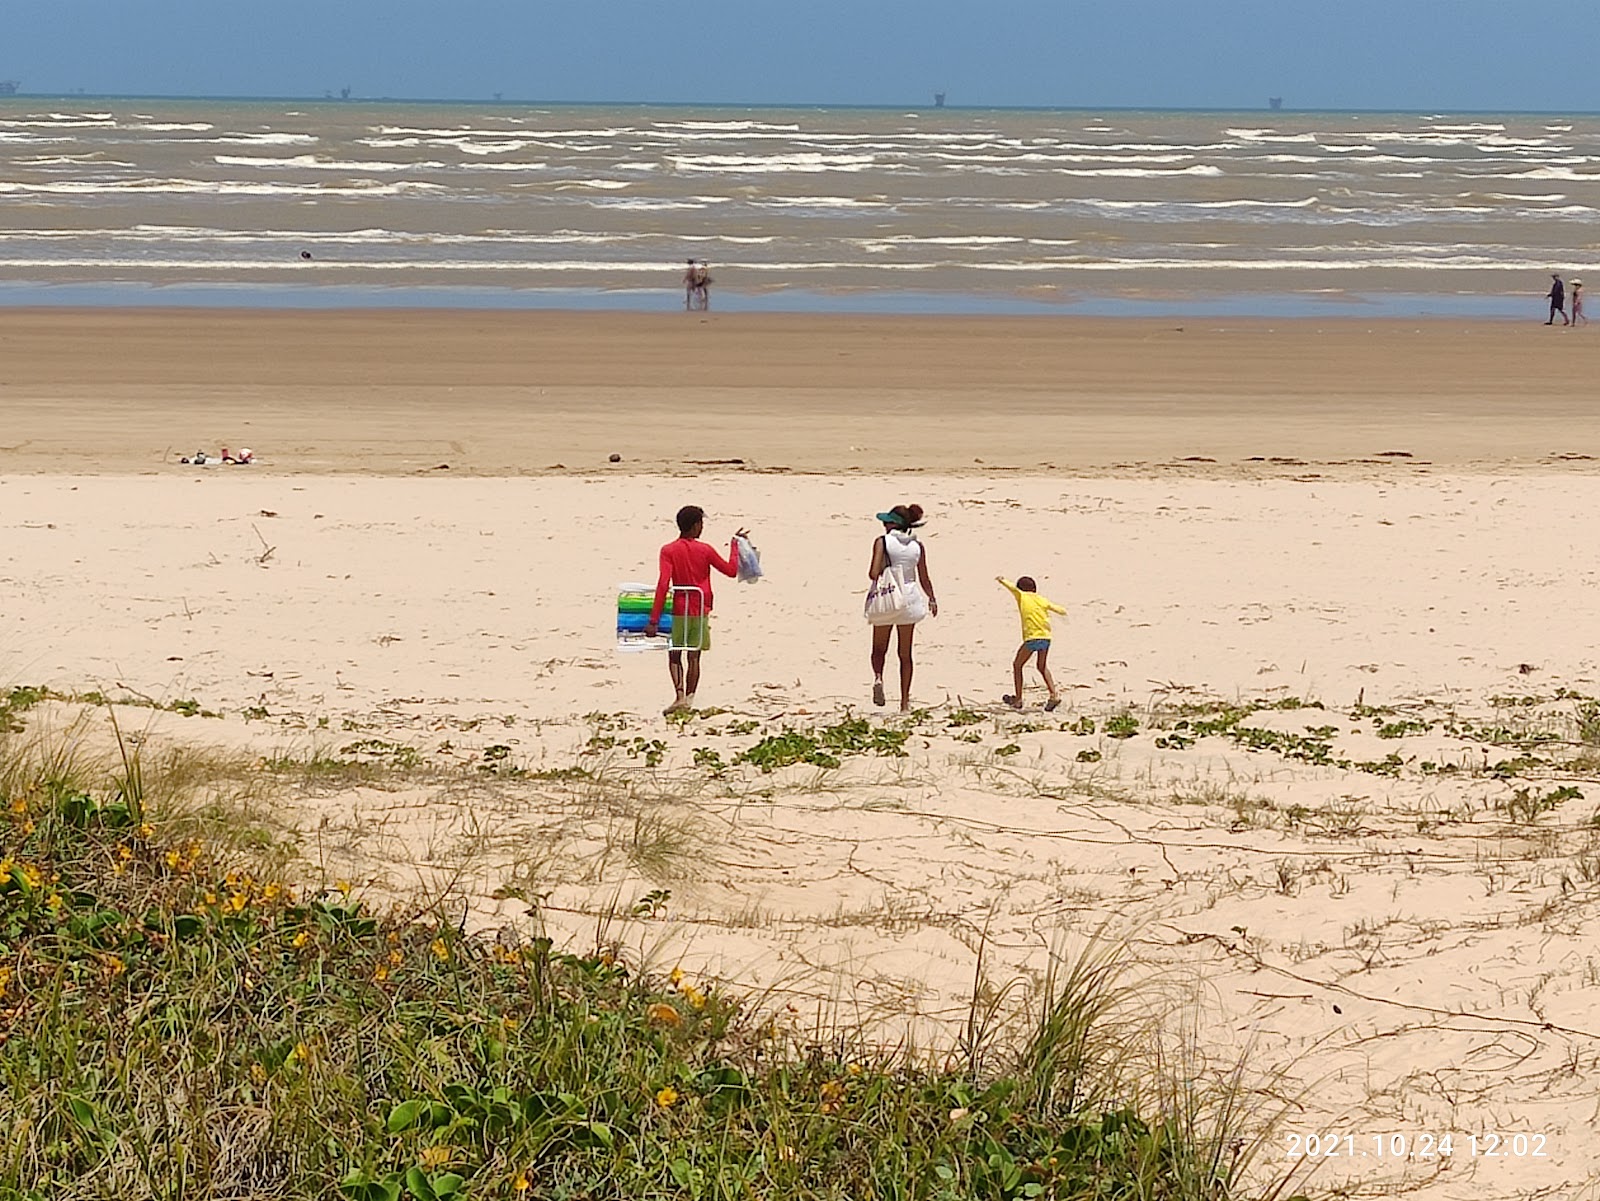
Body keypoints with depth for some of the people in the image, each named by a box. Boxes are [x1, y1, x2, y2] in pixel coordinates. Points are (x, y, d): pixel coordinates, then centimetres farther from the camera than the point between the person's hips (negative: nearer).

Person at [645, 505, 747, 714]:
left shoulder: (668, 551, -7)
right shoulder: (705, 550, -4)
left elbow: (663, 585, -14)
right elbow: (731, 570, 7)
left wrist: (654, 620, -14)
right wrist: (735, 544, 20)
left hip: (678, 611, -1)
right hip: (700, 611, 1)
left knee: (674, 656, 9)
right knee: (694, 657, 9)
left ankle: (679, 695, -10)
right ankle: (689, 697, 7)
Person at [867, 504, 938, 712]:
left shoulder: (882, 542, -10)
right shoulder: (917, 546, 0)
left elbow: (874, 573, -16)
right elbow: (924, 580, 5)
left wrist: (875, 576, 7)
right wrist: (932, 600, 20)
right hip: (909, 597, 3)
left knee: (879, 647, 16)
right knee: (905, 653, 11)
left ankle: (878, 677, -15)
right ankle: (905, 702, 11)